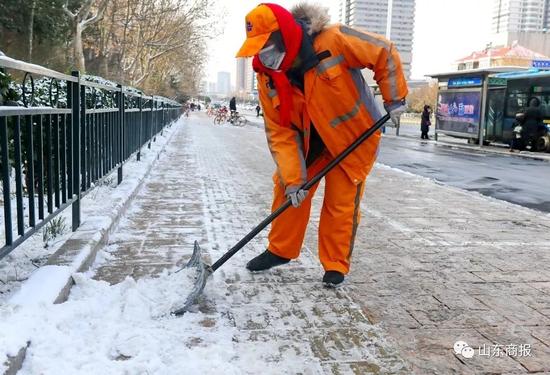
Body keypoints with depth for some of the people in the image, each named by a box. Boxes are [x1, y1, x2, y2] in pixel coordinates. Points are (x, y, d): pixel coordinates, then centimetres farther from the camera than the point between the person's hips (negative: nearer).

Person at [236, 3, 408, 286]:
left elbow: (384, 53, -15)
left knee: (341, 204, -1)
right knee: (285, 189, 3)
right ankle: (280, 250, 23)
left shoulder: (334, 40, -30)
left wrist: (394, 97, -12)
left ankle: (336, 265, 17)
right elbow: (280, 133, -15)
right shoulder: (267, 77, -16)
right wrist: (293, 180, -20)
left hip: (353, 138, -4)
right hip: (308, 140, 4)